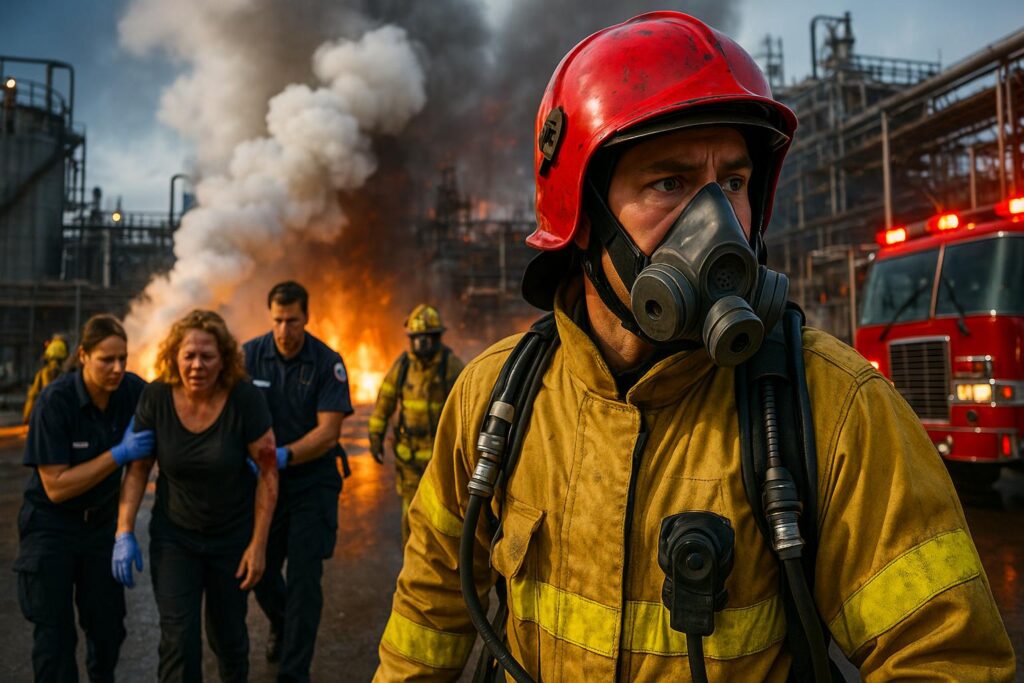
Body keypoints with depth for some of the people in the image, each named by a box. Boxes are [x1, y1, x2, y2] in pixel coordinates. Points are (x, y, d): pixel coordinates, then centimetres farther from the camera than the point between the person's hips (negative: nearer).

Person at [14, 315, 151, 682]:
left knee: (108, 624, 12)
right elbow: (56, 487, -21)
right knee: (55, 631, 4)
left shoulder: (134, 391, -14)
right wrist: (119, 454, -30)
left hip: (102, 521, 4)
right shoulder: (55, 400, -23)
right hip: (52, 525, -3)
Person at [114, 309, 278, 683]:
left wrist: (258, 545, -12)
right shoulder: (155, 398, -14)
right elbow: (137, 469, -3)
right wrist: (124, 532, -9)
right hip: (173, 536, 1)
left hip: (233, 536, -1)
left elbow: (268, 472, -14)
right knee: (178, 639, -5)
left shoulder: (244, 399, -20)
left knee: (228, 634, 15)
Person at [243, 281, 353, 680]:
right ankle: (280, 624, 48)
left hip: (311, 484, -2)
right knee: (260, 571, 16)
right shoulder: (250, 355, -6)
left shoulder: (327, 363, -11)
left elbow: (328, 432, -16)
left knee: (304, 579, -3)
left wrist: (283, 455, -29)